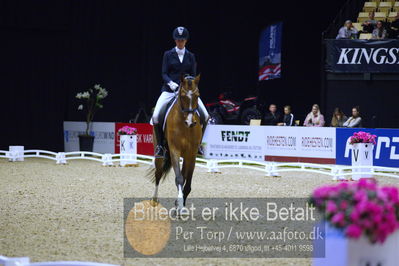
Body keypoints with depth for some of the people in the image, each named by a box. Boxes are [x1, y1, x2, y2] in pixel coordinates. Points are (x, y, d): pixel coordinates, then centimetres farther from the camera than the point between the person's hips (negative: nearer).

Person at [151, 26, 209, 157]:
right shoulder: (168, 55, 5)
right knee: (155, 116, -20)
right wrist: (171, 83, -21)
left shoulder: (191, 56, 10)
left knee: (205, 116, -12)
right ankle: (160, 144, -4)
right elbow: (164, 74, -1)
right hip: (170, 90, -2)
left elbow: (193, 75, 6)